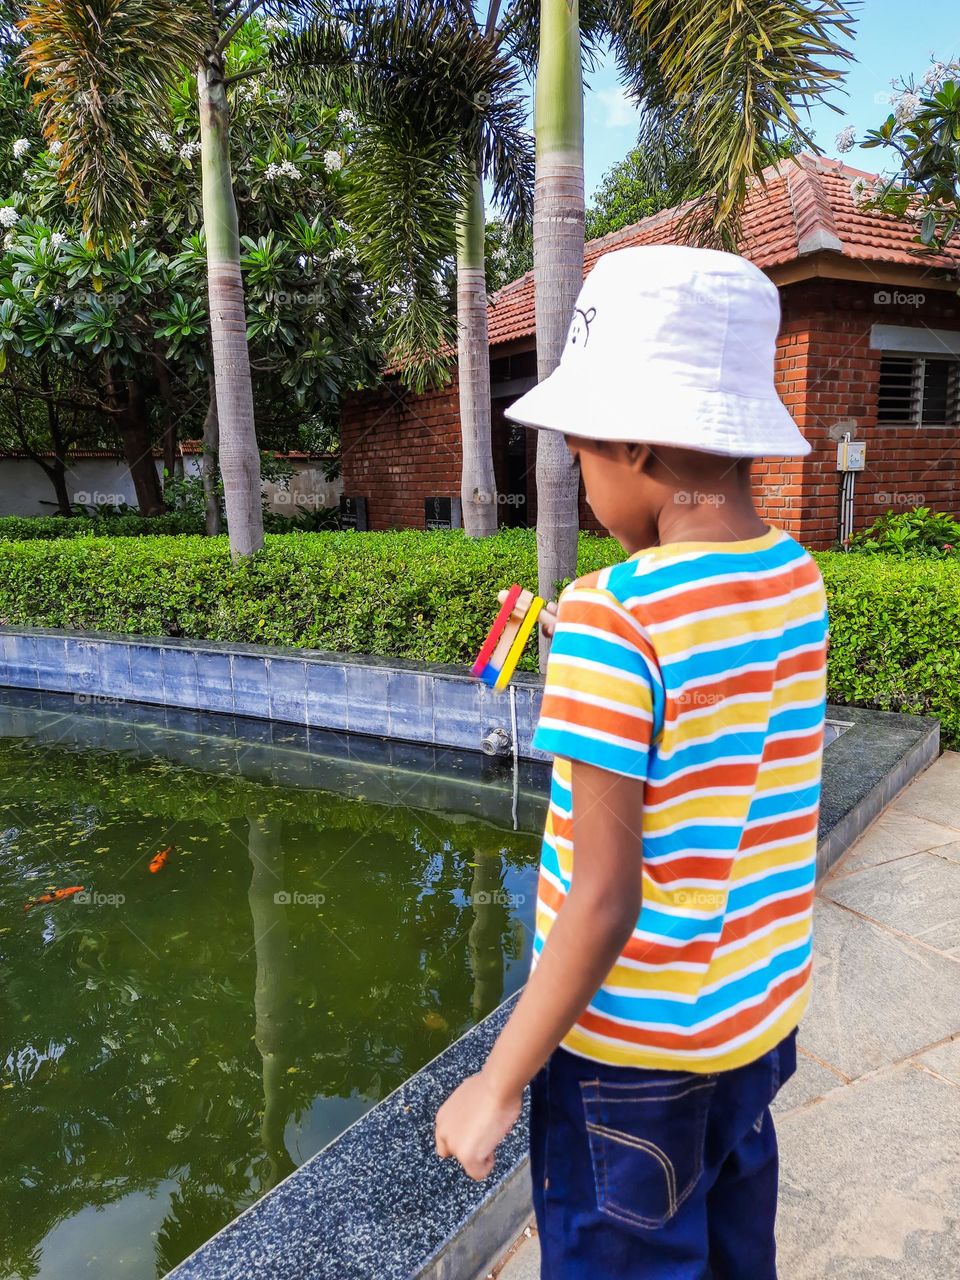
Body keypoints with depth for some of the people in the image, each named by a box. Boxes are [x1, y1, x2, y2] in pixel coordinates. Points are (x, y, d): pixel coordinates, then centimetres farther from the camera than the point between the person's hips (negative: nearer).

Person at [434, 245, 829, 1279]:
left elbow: (604, 901, -25)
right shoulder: (798, 582, -5)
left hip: (633, 1039, -6)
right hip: (763, 1011, 7)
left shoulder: (610, 616, -26)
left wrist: (498, 1085, -13)